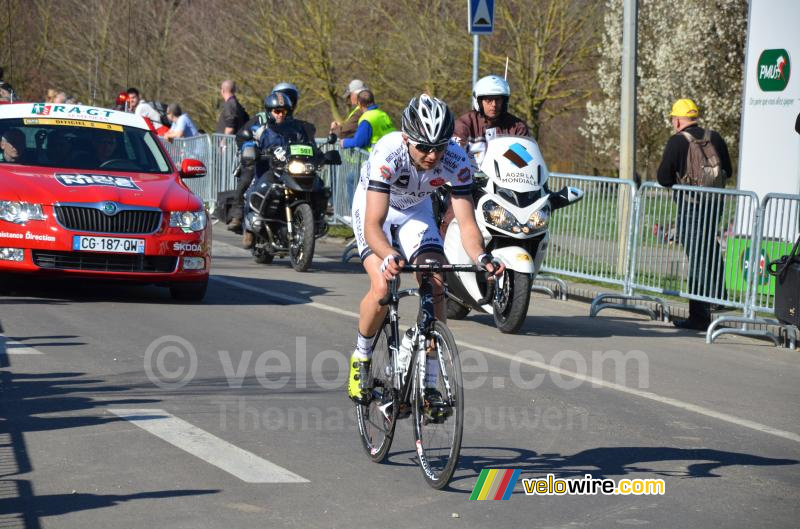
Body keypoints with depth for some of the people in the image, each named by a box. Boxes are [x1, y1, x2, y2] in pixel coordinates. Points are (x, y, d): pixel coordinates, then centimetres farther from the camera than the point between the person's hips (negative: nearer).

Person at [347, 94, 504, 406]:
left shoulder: (456, 160, -31)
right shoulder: (388, 153, -40)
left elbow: (466, 223, -31)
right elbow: (373, 226, -44)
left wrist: (481, 257, -51)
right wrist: (390, 257, -64)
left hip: (416, 209, 3)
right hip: (372, 204, -3)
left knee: (435, 288, -14)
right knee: (383, 287, -24)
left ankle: (429, 386, -6)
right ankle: (361, 356, 3)